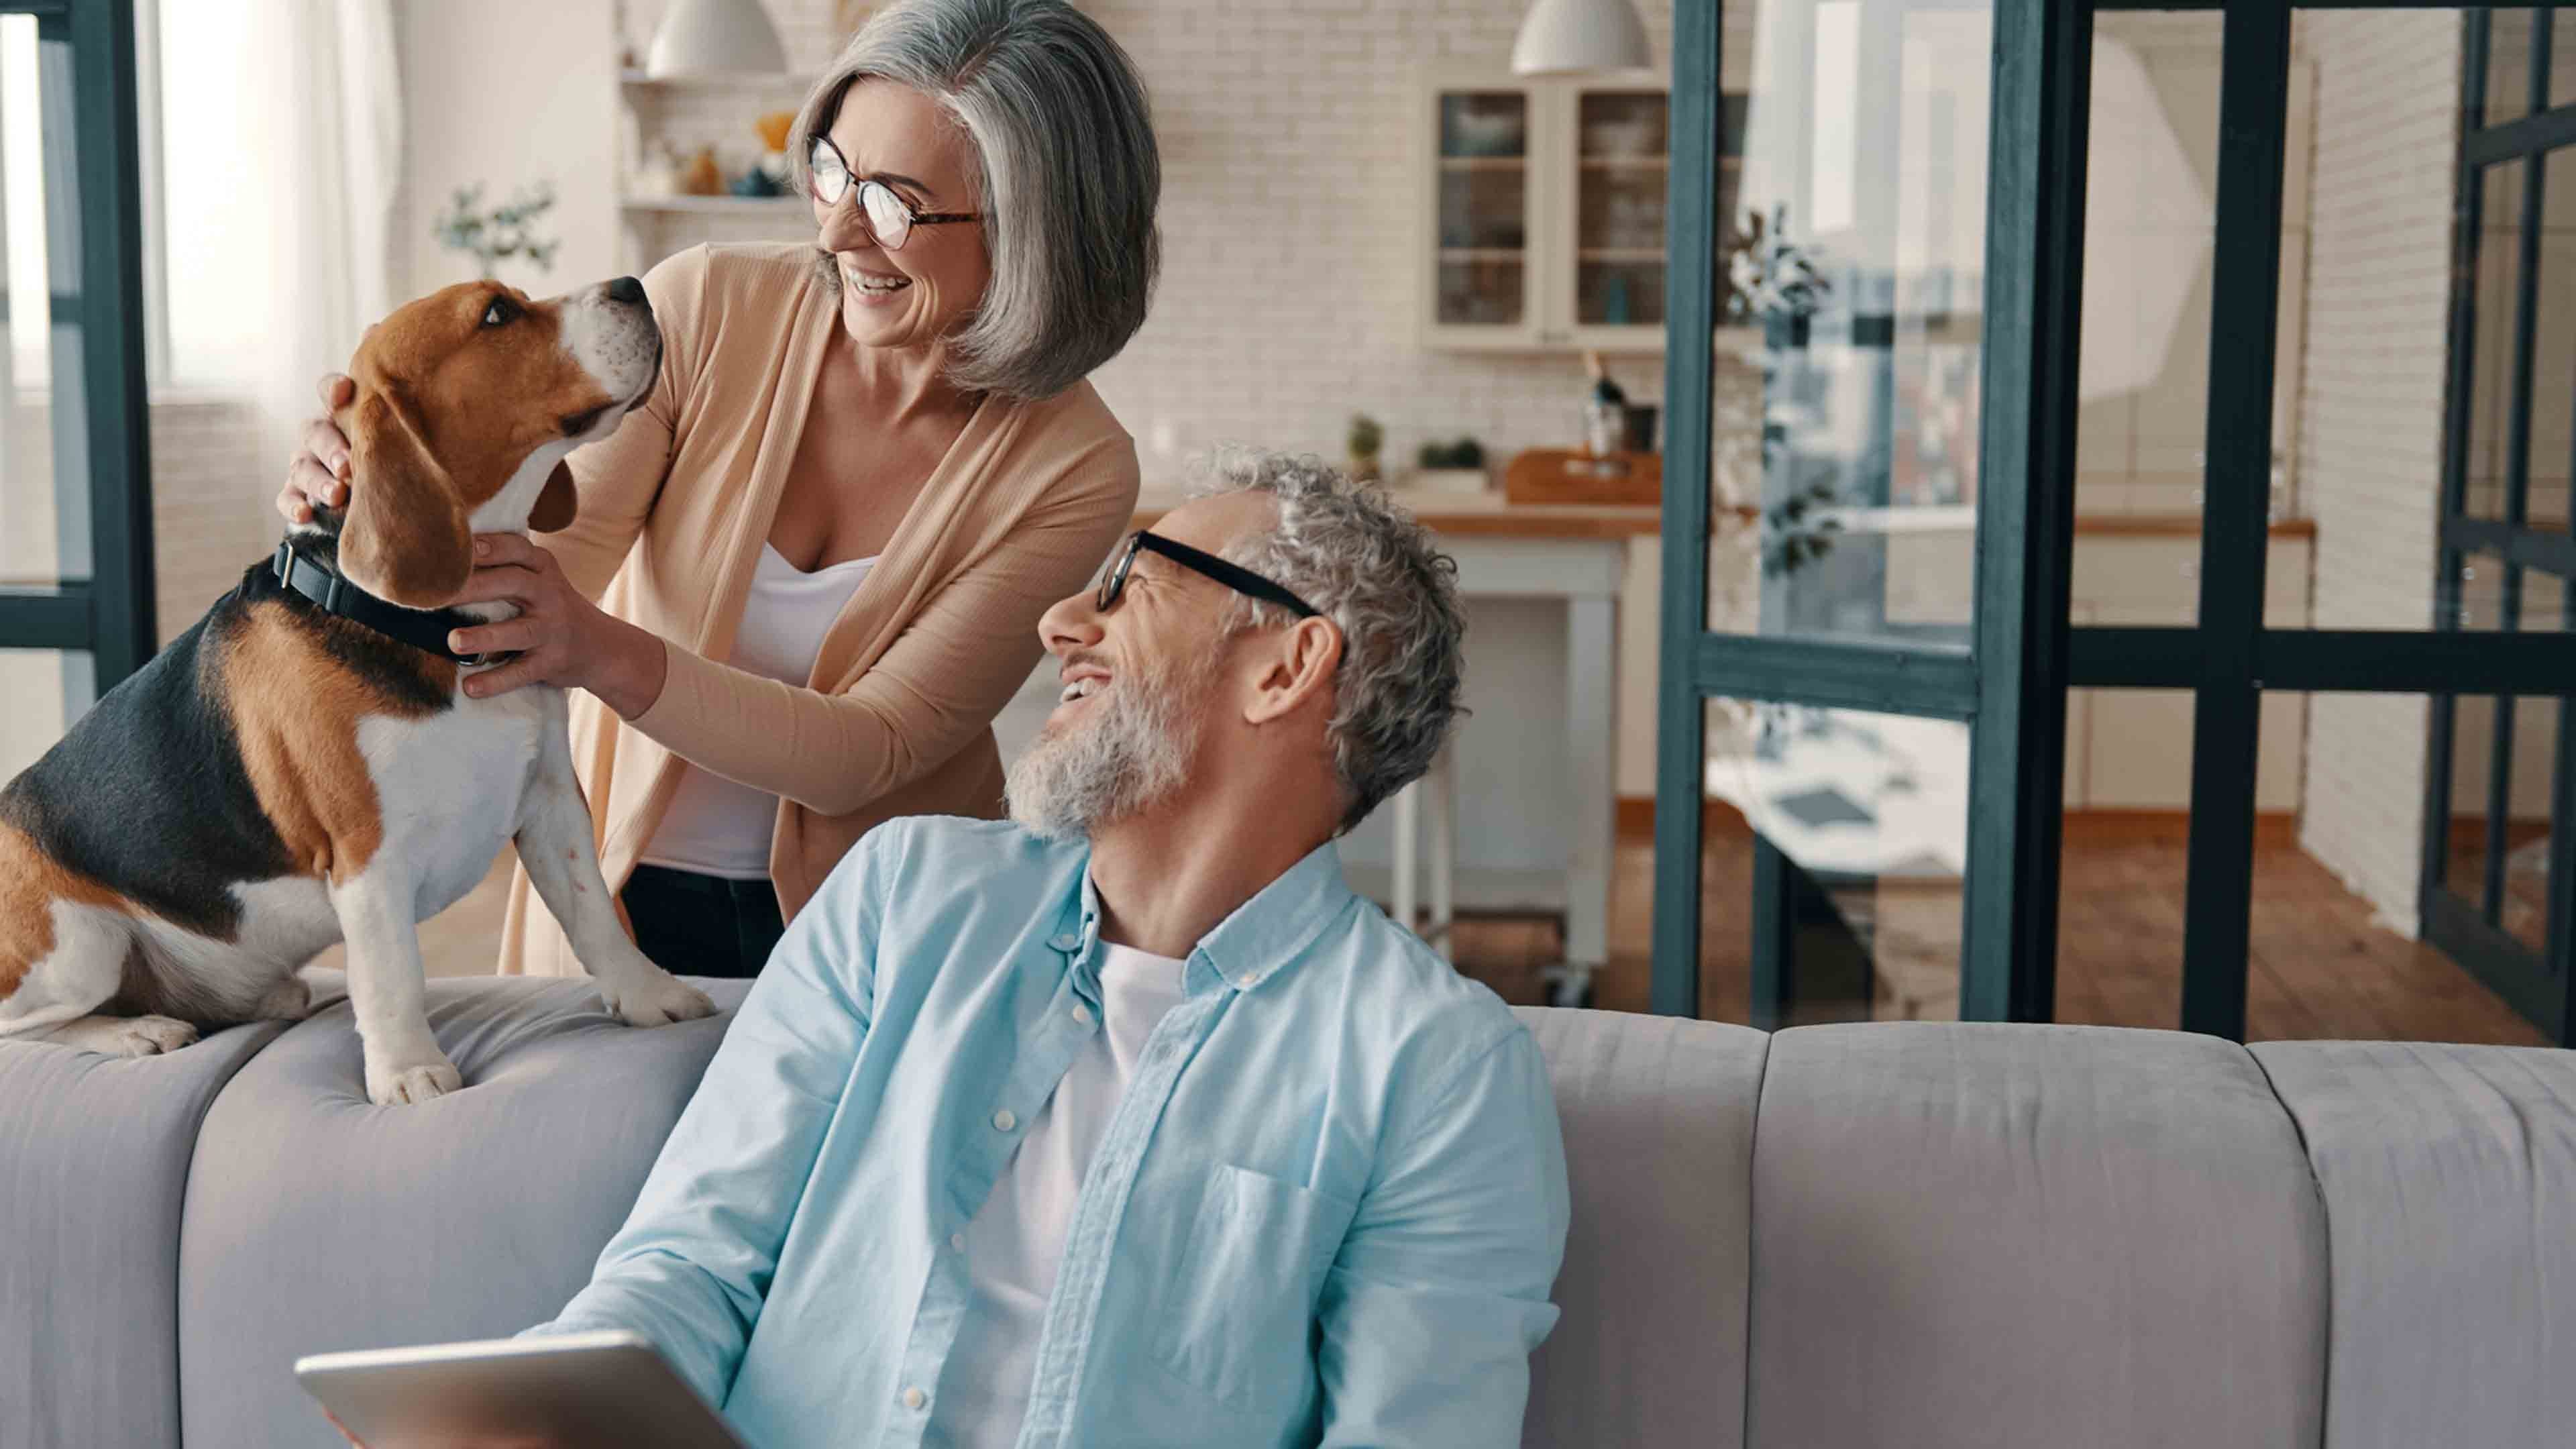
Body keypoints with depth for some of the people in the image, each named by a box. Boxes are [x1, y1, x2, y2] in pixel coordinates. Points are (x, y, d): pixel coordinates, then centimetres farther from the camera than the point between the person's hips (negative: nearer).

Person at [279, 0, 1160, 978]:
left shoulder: (1074, 473, -13)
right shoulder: (705, 310, -7)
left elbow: (866, 757, -18)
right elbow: (552, 548, -11)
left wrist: (603, 653, -32)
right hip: (624, 893, 1)